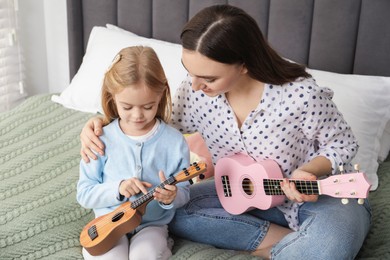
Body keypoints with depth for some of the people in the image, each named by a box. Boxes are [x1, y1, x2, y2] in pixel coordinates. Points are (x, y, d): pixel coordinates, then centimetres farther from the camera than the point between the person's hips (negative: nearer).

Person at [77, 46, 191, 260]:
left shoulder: (174, 142, -8)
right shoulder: (102, 139, -8)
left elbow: (183, 193, 2)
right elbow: (84, 194, -3)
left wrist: (171, 197, -22)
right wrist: (117, 189, -20)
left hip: (152, 223, 0)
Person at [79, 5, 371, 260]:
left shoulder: (300, 94, -27)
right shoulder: (194, 92, -16)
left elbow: (343, 144, -10)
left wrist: (308, 172, -30)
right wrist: (104, 126, -15)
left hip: (312, 193, -5)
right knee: (171, 209, -16)